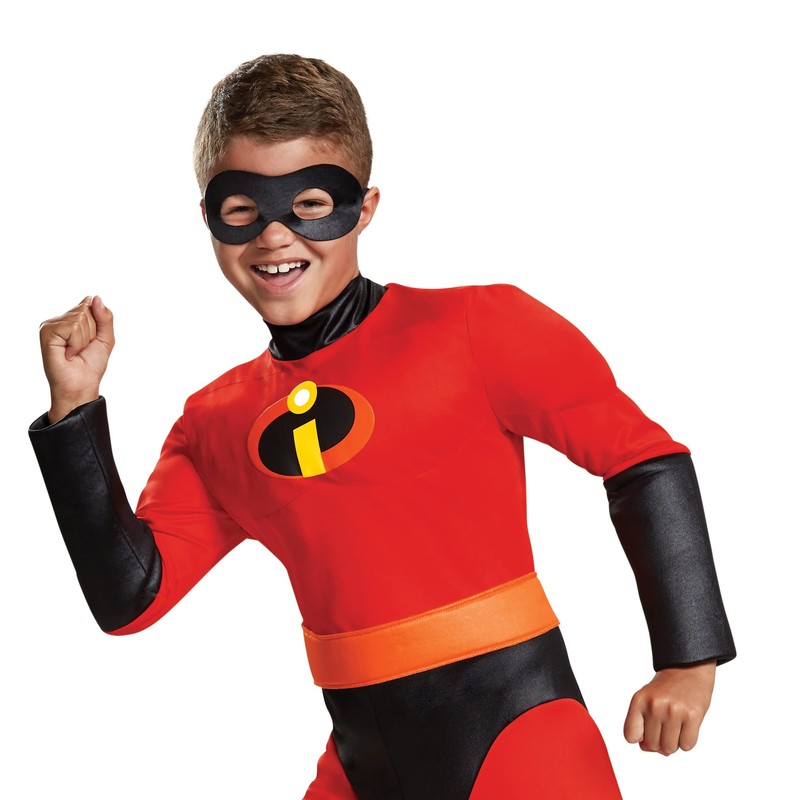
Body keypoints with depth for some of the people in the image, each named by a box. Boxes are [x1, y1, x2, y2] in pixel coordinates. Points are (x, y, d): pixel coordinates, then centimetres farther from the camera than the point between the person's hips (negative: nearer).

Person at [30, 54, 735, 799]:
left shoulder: (476, 330, -7)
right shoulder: (216, 423, 8)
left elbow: (646, 461, -6)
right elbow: (129, 597, 4)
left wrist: (687, 660, -8)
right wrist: (74, 408, -2)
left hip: (516, 736, -5)